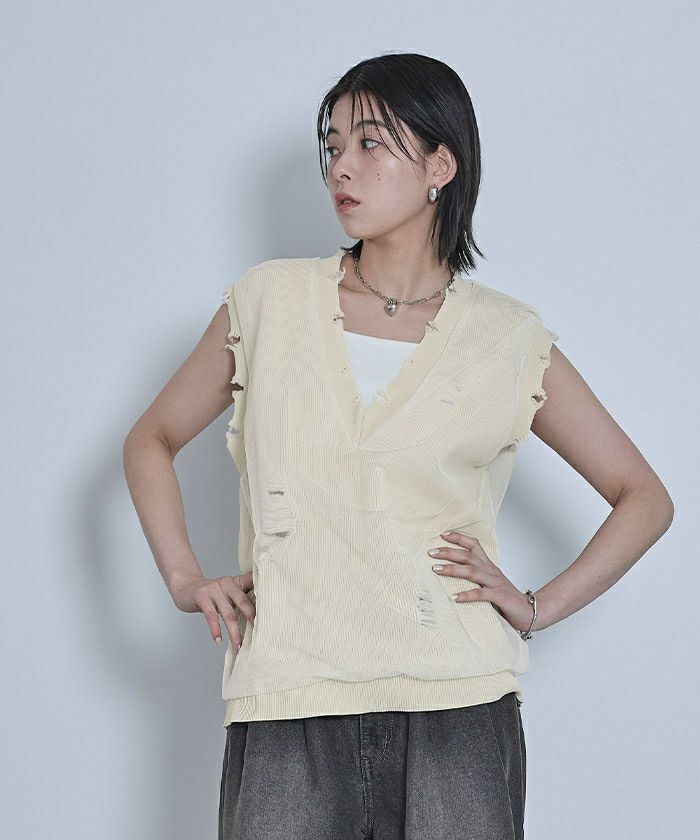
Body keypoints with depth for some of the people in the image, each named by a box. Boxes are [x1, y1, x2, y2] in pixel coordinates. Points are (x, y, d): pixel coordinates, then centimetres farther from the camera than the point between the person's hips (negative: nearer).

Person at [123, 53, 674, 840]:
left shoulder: (509, 343, 6)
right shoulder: (270, 303, 9)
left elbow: (644, 497, 14)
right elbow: (151, 440, 21)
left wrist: (538, 607, 3)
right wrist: (185, 580, 8)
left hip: (456, 711, 0)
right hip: (288, 711, 1)